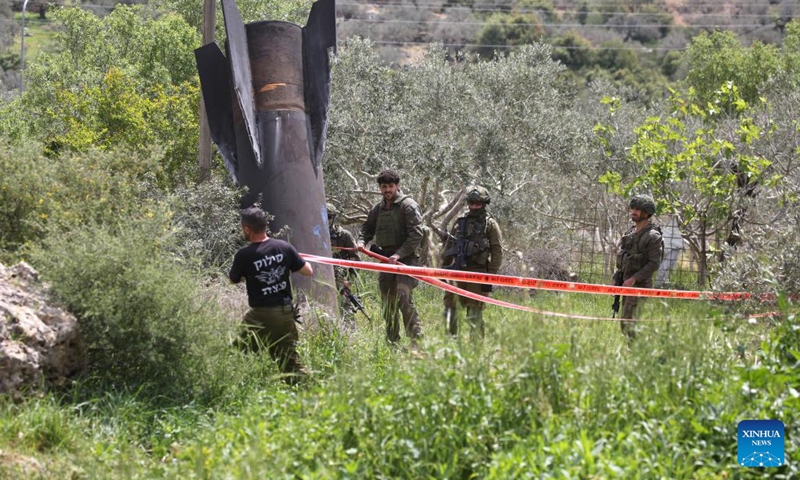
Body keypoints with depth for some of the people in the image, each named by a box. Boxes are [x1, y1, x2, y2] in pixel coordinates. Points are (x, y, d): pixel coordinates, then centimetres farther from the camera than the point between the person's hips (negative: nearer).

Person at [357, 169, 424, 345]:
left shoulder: (408, 206, -7)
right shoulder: (378, 208, 14)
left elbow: (416, 234, -14)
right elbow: (367, 228, 25)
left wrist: (399, 254, -20)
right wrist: (361, 241, 2)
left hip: (406, 259, -7)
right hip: (386, 261, 7)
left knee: (404, 298, -21)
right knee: (387, 304, 9)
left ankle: (416, 340, -19)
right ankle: (392, 343, 18)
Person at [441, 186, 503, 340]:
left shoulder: (490, 225, 2)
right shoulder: (460, 222, 14)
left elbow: (497, 252, -2)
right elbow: (448, 247, 19)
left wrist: (491, 275, -9)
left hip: (477, 272, -4)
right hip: (456, 270, 4)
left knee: (474, 309, -5)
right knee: (450, 305, 3)